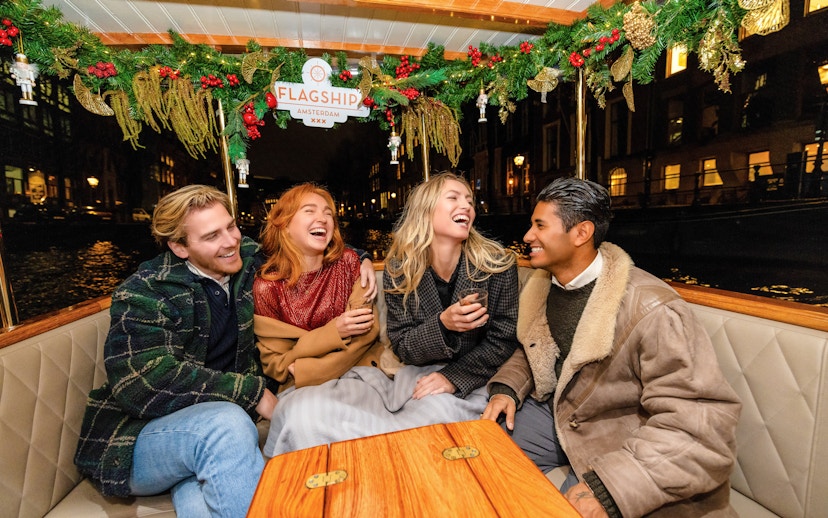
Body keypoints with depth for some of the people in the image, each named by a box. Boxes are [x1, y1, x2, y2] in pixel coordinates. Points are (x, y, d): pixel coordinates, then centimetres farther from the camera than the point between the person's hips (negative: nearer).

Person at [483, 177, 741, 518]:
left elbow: (701, 425, -27)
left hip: (620, 444, -5)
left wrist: (608, 489, -34)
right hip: (553, 411, 6)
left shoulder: (652, 311, -26)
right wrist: (507, 387, -6)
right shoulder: (541, 285, -2)